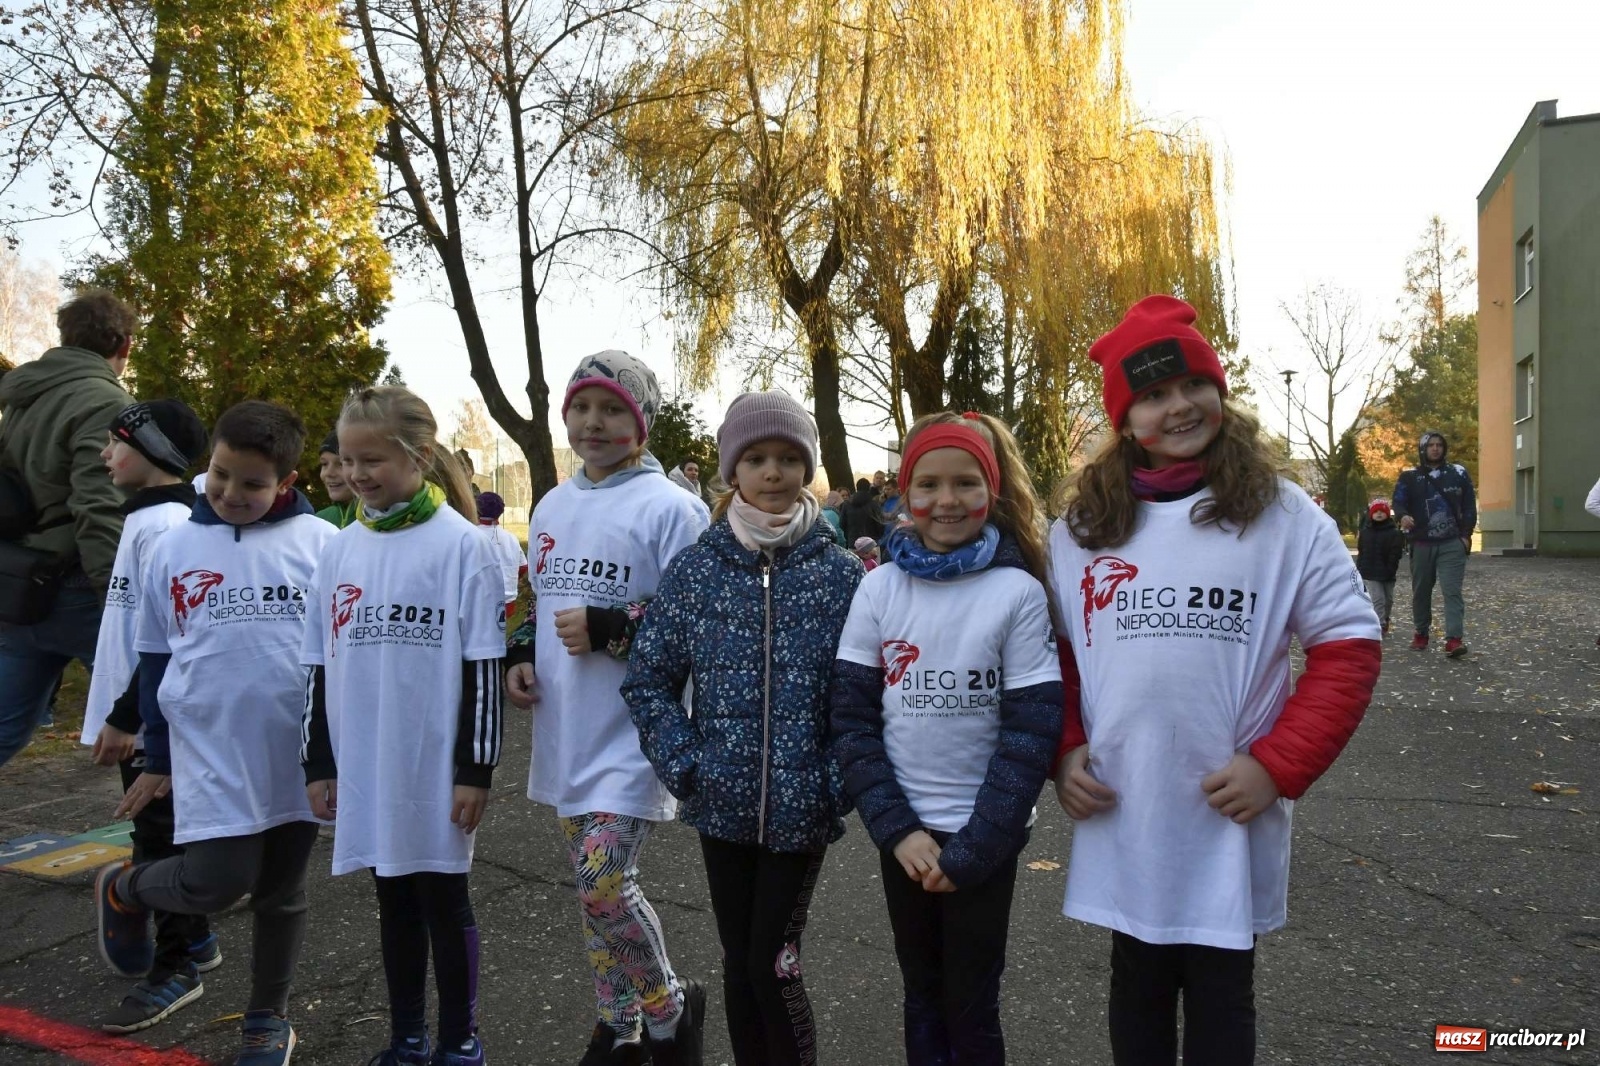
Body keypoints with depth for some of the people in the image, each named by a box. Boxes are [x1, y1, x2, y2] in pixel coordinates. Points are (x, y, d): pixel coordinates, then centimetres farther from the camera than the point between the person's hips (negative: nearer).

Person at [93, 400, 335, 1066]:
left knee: (282, 890, 12)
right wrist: (158, 759, 11)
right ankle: (122, 891, 26)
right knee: (215, 881, -7)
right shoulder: (175, 548, 2)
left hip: (298, 750, 0)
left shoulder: (321, 543, -3)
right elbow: (155, 660, 9)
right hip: (211, 750, 0)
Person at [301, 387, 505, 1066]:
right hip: (364, 769, 5)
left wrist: (475, 768, -11)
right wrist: (318, 762, 11)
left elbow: (482, 667, -9)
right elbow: (320, 667, 12)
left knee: (444, 900, 8)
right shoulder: (340, 551, 7)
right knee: (394, 901, 16)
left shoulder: (461, 545, -8)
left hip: (435, 770, -5)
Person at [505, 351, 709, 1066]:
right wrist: (521, 654, 4)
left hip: (630, 736, -7)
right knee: (593, 887, 15)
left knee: (603, 887, -12)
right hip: (564, 731, 7)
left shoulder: (669, 507, -11)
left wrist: (609, 629, -21)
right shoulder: (552, 506, 12)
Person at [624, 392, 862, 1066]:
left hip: (801, 807, -2)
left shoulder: (840, 573, -5)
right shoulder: (695, 569, 0)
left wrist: (839, 782, -11)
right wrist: (685, 766, -6)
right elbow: (649, 678, 3)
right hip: (721, 804, 2)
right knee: (738, 963, 15)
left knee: (772, 967, 1)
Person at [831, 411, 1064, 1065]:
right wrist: (896, 828, -10)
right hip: (902, 828, 3)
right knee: (921, 992, 15)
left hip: (986, 833, -2)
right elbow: (851, 716, -2)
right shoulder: (880, 587, -2)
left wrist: (970, 850, -13)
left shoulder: (1018, 592, -9)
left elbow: (1031, 731, -10)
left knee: (971, 1005, 8)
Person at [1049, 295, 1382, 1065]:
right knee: (1138, 990, 19)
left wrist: (1278, 766, -13)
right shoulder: (1080, 527, 3)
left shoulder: (1283, 516, -5)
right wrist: (1065, 753, -2)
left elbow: (1349, 646, -4)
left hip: (1229, 815, -2)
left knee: (1220, 1001, 14)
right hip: (1120, 815, 2)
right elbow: (1054, 650, 11)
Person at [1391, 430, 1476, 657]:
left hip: (1452, 543, -1)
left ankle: (1453, 639, -16)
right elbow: (1398, 502, -1)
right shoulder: (1409, 476, 5)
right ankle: (1420, 633, 26)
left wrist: (1466, 534, -1)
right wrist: (1403, 516, -24)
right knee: (1421, 590, 11)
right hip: (1421, 543, 1)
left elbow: (1469, 506, 8)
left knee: (1452, 590, -10)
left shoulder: (1458, 473, 7)